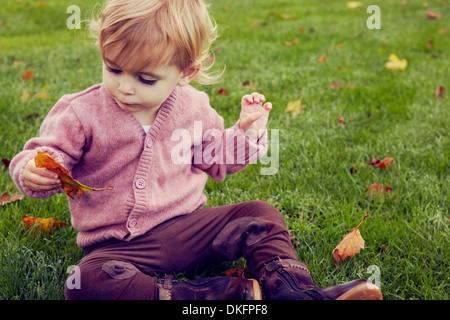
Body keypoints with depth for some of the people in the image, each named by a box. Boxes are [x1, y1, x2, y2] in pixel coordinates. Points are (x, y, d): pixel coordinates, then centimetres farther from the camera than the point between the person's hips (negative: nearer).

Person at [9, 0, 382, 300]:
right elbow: (44, 153, -3)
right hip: (121, 245, -3)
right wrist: (35, 172, -28)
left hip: (189, 227, 4)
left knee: (261, 215, -8)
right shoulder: (80, 114, -9)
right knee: (87, 280, -35)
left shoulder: (193, 107, 3)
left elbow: (216, 161, 17)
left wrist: (246, 132, 1)